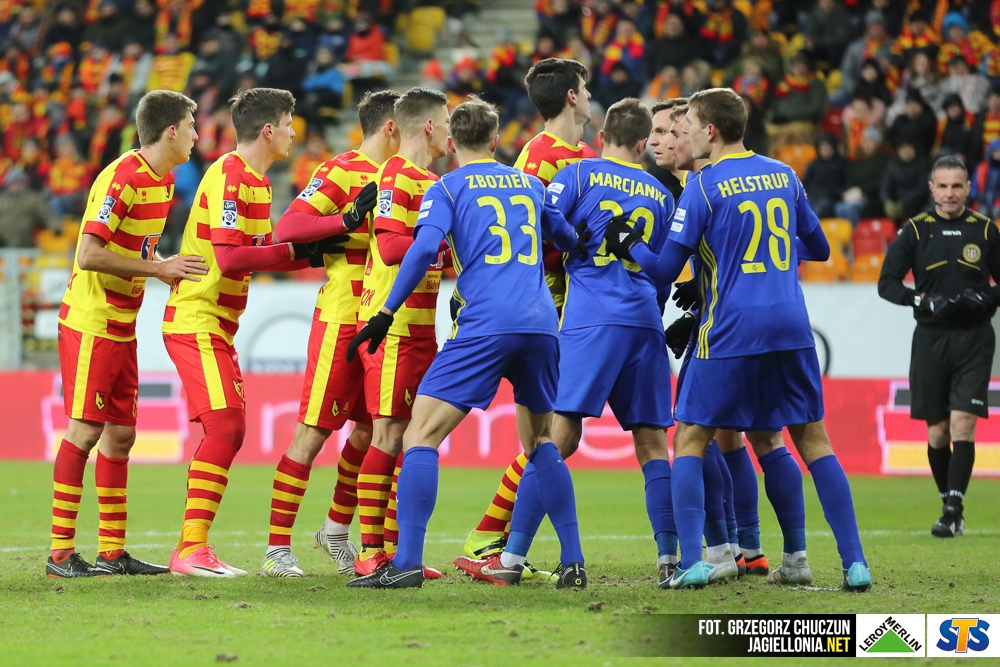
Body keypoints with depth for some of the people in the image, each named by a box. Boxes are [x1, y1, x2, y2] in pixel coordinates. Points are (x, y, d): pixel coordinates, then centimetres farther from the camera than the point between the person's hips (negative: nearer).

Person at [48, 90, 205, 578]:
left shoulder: (162, 180, 11)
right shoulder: (122, 179, -18)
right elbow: (89, 254, -25)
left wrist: (172, 269, 3)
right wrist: (159, 268, -23)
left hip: (122, 327, 9)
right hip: (90, 324, -9)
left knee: (120, 434, 9)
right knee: (85, 431, -8)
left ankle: (112, 552, 13)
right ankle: (61, 553, -5)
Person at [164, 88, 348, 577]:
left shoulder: (255, 180, 16)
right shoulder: (228, 179, -15)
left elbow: (259, 254, 19)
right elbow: (230, 258, -23)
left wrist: (312, 252, 5)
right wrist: (297, 252, -18)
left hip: (216, 326, 10)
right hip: (196, 321, -10)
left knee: (230, 430, 8)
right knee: (223, 427, -16)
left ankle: (193, 547, 10)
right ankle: (191, 549, -17)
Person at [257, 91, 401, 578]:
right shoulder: (340, 172, -9)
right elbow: (286, 229, -18)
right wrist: (347, 219, -28)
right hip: (341, 318, -8)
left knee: (370, 428, 10)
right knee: (313, 432, -7)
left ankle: (337, 529, 27)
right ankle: (277, 549, -4)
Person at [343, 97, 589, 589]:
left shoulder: (446, 189, 7)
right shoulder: (528, 183, 21)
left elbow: (424, 249, -9)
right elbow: (572, 242, 32)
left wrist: (385, 313, -6)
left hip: (484, 327, -5)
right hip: (541, 324, 5)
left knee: (421, 435, -4)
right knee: (539, 441, 21)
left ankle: (407, 562, -16)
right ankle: (572, 562, 13)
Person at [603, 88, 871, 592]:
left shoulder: (704, 188, -5)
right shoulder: (783, 176, 11)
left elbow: (665, 270, -5)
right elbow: (818, 249, 22)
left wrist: (627, 245, 12)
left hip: (730, 334, -4)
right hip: (791, 329, 4)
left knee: (690, 441, 4)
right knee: (813, 441, 9)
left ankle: (691, 562, -8)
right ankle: (854, 563, 3)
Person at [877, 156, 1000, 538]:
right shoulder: (915, 230, 3)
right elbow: (887, 283, 2)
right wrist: (924, 301, -14)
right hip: (931, 338, 1)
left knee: (963, 423, -12)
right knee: (937, 431, 4)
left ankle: (953, 511, -13)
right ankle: (950, 505, 19)